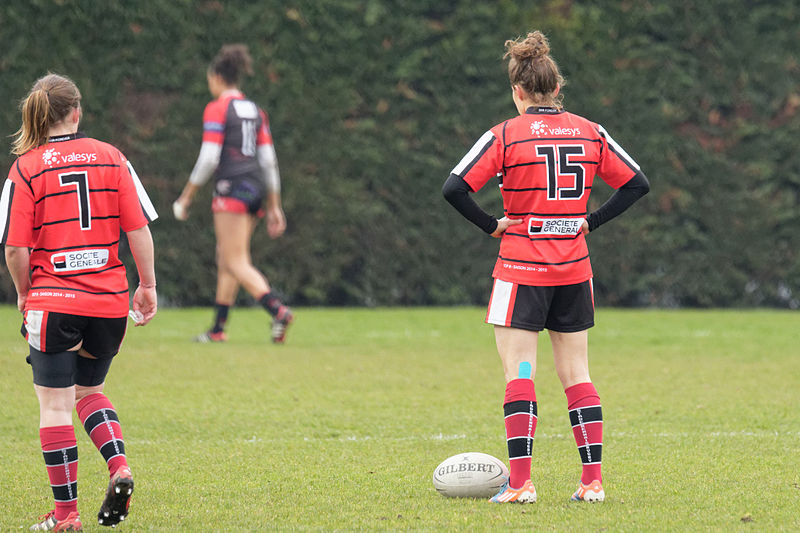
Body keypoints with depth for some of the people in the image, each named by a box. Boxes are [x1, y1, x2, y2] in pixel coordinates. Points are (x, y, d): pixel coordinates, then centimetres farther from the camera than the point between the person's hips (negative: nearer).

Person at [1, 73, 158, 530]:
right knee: (89, 390, 22)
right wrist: (147, 284, 10)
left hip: (53, 302, -3)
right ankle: (119, 466, 0)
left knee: (55, 404, 3)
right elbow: (138, 228, 1)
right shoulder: (111, 158, 2)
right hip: (109, 299, 3)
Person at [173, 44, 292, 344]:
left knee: (237, 263, -10)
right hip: (256, 188, 8)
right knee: (225, 259, 15)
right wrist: (274, 207, 15)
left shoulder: (217, 109, -6)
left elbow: (208, 159, -12)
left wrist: (185, 198, -4)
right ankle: (218, 328, 17)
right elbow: (269, 160, 12)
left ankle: (278, 310, -29)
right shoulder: (255, 111, 14)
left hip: (232, 187, -8)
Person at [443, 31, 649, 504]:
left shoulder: (505, 136, -7)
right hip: (574, 269, 4)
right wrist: (592, 221, 8)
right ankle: (593, 480, 6)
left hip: (521, 270, -4)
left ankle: (521, 482, -10)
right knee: (576, 374, 10)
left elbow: (454, 189, -14)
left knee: (520, 374, -2)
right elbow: (637, 184, 7)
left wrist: (491, 224, -3)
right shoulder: (590, 133, 4)